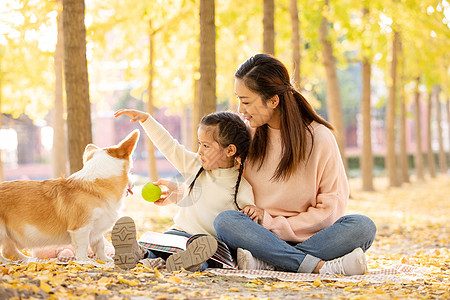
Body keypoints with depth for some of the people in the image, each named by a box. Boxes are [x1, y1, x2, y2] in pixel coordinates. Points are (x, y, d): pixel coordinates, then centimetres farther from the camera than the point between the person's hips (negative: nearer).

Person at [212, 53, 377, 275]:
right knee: (224, 221, -31)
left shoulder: (319, 137, -3)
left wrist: (273, 223, -10)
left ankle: (263, 262, -37)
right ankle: (320, 266, -39)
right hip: (261, 236, 1)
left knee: (363, 226, -30)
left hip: (310, 238, -1)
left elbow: (332, 208, -5)